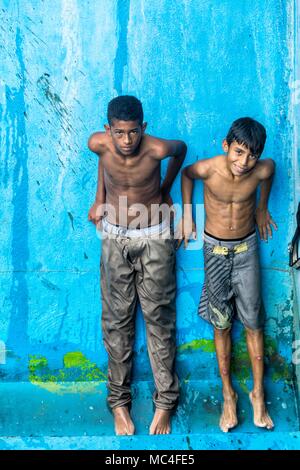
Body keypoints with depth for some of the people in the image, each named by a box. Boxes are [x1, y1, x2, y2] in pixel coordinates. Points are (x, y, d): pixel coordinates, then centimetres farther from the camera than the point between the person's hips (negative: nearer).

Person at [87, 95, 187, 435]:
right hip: (114, 238, 2)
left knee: (159, 317, 4)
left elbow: (181, 149, 1)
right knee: (117, 319, 7)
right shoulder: (98, 143, -18)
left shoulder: (157, 149, -24)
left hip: (154, 238, -2)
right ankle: (119, 400, 20)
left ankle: (165, 401, 17)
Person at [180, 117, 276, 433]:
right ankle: (228, 394, 24)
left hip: (247, 248, 1)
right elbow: (186, 173, 1)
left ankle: (258, 393, 24)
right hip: (215, 250, -1)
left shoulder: (263, 170, -20)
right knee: (222, 324, 8)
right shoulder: (208, 168, -24)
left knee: (252, 322, 6)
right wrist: (186, 215, 0)